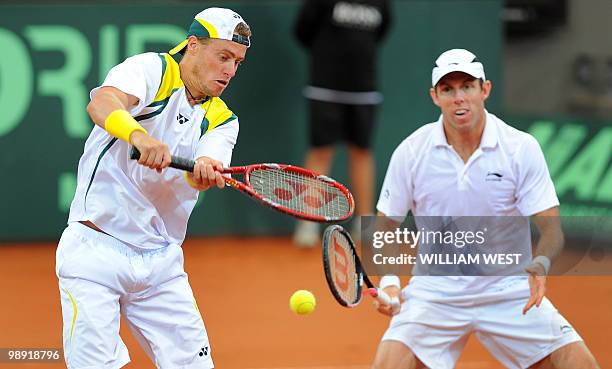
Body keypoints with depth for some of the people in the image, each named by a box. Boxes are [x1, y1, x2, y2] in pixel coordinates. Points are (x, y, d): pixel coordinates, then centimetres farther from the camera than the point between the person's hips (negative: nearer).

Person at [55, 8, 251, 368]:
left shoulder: (221, 119, 10)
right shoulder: (152, 69, -5)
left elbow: (200, 175, -11)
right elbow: (102, 103, -27)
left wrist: (205, 171, -36)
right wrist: (137, 133, -48)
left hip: (161, 261, 6)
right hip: (97, 253, -6)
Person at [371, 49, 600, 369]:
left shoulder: (522, 148, -9)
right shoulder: (411, 152, -7)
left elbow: (550, 226, -10)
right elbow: (386, 225, 2)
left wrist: (539, 265, -31)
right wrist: (389, 281, -15)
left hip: (510, 291, 0)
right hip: (435, 291, 0)